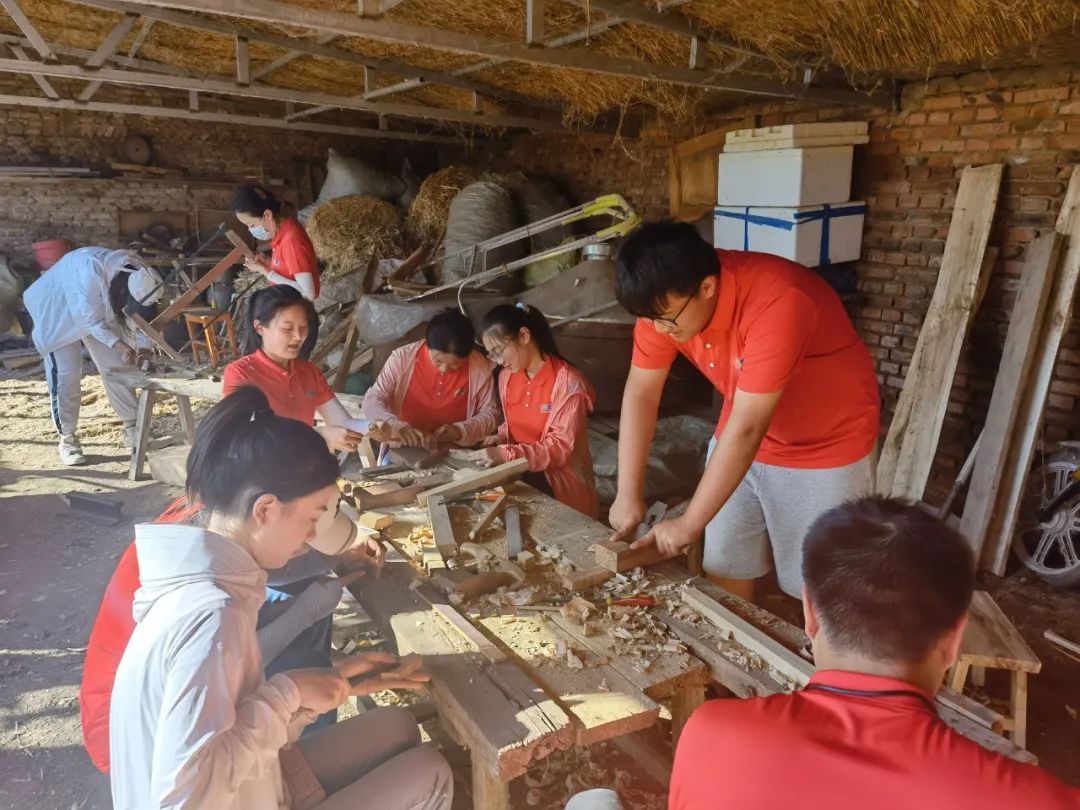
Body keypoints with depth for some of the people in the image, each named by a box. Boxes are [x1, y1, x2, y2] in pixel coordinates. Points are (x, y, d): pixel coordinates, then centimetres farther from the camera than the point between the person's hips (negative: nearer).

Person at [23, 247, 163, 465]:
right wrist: (122, 347, -41)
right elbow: (92, 320, -34)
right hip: (58, 311, -5)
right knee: (65, 375, -8)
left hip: (100, 311, 5)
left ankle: (132, 428, 10)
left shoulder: (137, 275, -22)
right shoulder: (93, 270, -41)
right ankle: (67, 438, 2)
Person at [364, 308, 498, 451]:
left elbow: (490, 414, -1)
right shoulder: (403, 358, -10)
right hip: (405, 447, 0)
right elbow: (372, 401, -9)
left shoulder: (479, 366, -10)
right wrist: (395, 425, -27)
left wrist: (460, 430, -18)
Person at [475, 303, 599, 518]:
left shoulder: (568, 383, -18)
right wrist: (502, 437, -2)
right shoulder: (507, 377, 4)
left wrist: (506, 454, -27)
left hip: (560, 481, -6)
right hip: (520, 471, 6)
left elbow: (561, 448, -20)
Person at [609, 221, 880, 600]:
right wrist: (627, 494, -13)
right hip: (741, 432, 6)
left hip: (827, 444, -5)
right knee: (725, 565, 12)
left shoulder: (777, 303, -36)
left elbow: (747, 429, -33)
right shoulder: (666, 299, -17)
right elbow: (640, 393, -9)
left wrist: (688, 524, -27)